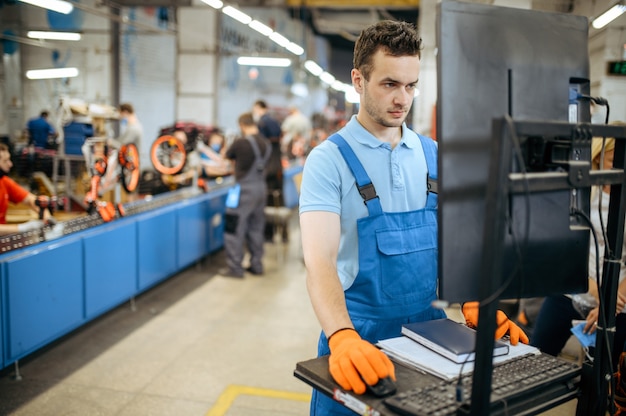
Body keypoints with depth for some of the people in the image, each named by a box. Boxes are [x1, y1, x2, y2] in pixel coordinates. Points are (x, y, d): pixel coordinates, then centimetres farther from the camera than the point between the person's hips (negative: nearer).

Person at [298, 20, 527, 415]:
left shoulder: (433, 155, 4)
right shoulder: (330, 159, -12)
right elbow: (320, 260, -23)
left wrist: (474, 305, -11)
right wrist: (343, 338, -38)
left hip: (430, 325, 5)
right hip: (360, 335, -4)